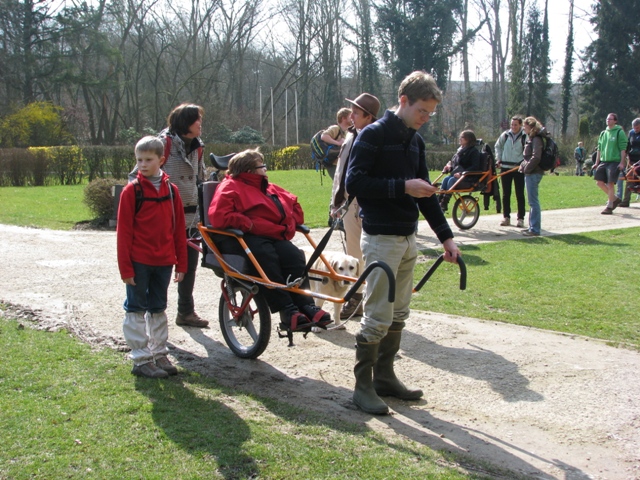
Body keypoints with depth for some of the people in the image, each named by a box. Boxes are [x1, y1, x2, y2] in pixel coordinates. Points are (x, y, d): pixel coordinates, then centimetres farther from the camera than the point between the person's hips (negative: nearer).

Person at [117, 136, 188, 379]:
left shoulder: (171, 190, 5)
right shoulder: (132, 191, -7)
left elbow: (179, 229, 8)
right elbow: (124, 231, -8)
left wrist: (181, 263, 6)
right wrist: (126, 267, -12)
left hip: (164, 262, 4)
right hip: (139, 262, -4)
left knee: (158, 309, 14)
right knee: (137, 310, 3)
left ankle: (159, 354, 23)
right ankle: (141, 360, 10)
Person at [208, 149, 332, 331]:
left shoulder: (270, 188, 27)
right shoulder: (230, 187, 4)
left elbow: (294, 205, 32)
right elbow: (218, 216, -12)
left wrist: (289, 221, 10)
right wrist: (248, 224, -15)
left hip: (273, 235, 7)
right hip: (243, 237, -6)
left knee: (295, 256, -24)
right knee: (266, 255, -37)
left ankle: (306, 305, -27)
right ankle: (286, 310, -37)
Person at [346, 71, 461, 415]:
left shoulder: (415, 141, 13)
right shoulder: (373, 135, -10)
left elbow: (425, 192, 16)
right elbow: (354, 183, -17)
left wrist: (445, 236, 10)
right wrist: (402, 187, -22)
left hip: (408, 238, 8)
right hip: (381, 238, -8)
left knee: (399, 315, 12)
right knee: (378, 316, -5)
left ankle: (384, 376, 23)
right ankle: (363, 386, 6)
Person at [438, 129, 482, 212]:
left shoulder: (474, 151, -7)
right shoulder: (460, 150, 16)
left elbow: (475, 167, -18)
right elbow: (453, 161, 24)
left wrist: (461, 173, -27)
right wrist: (449, 164, -1)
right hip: (456, 174, 7)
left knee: (452, 180, -31)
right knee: (446, 179, -23)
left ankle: (444, 204, -33)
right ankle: (439, 201, -30)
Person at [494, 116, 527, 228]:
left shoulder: (525, 137, -6)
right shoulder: (505, 135, 3)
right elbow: (497, 146, 18)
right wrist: (498, 159, 10)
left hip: (519, 168, -3)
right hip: (505, 168, 3)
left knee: (520, 195, 1)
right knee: (506, 194, 7)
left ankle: (520, 218, 7)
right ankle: (506, 217, 15)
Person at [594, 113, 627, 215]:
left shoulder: (619, 132, -4)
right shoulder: (603, 133, 15)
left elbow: (623, 149, -8)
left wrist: (622, 163, -14)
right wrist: (597, 163, 15)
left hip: (615, 161, -7)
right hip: (604, 161, 7)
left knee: (610, 183, -9)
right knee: (599, 182, 1)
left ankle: (609, 207, -1)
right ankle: (614, 199, 19)